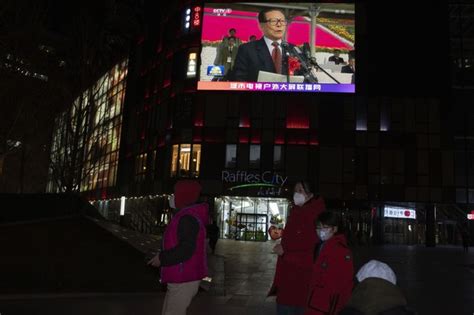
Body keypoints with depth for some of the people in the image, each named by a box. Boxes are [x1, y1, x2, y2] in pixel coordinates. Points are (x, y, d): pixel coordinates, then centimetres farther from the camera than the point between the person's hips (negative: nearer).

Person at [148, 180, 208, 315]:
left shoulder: (187, 218, -20)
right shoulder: (187, 215, 14)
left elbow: (186, 250, -29)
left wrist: (162, 258, -17)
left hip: (183, 281, -10)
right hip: (181, 279, 10)